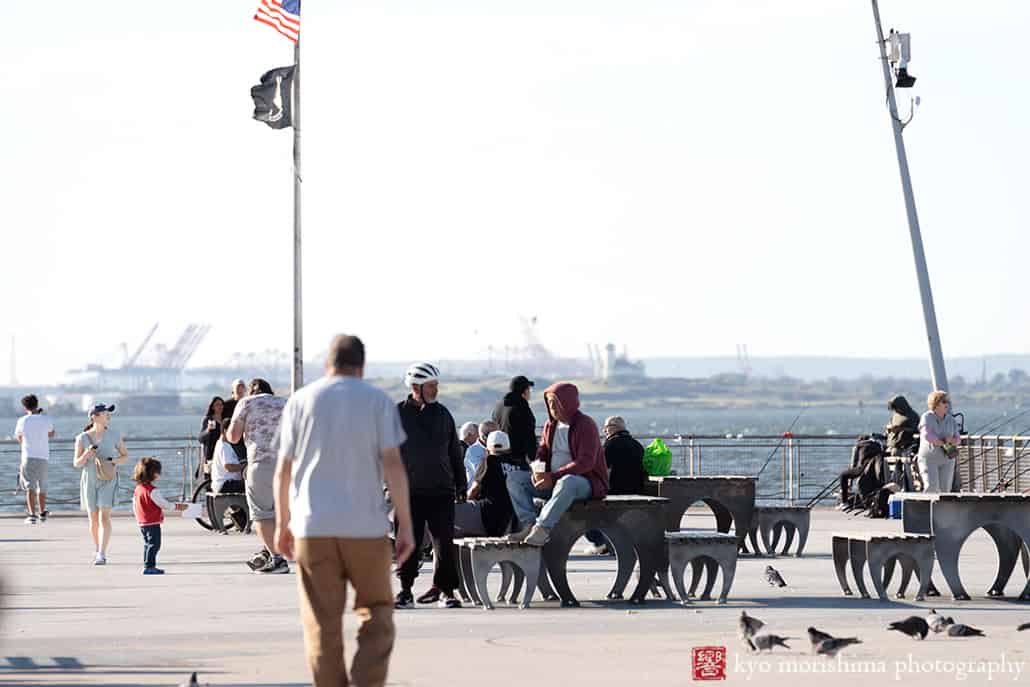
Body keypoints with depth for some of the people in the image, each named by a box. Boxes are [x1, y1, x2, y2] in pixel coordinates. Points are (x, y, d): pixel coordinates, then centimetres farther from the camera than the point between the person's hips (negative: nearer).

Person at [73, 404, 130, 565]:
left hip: (108, 480, -1)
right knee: (93, 519, 10)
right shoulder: (82, 438, -4)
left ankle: (102, 555, -20)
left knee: (104, 517, -15)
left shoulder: (114, 435, -3)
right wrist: (86, 455, -20)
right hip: (89, 480, 1)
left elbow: (126, 457, 6)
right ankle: (97, 550, 31)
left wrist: (113, 461, -14)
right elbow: (76, 463, 0)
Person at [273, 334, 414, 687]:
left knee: (323, 625, 4)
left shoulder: (300, 401, 7)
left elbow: (283, 470, 6)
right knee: (376, 616, 10)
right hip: (366, 526, -1)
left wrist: (282, 524, 16)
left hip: (313, 527, 1)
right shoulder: (378, 402, 2)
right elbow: (393, 464, -6)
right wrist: (405, 525, -4)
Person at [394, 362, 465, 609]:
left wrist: (460, 484, 14)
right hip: (410, 491, -2)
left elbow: (454, 452, 17)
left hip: (441, 490, 3)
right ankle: (405, 591, 9)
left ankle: (445, 589, 9)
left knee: (444, 542, 0)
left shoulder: (442, 414, 11)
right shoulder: (398, 414, 0)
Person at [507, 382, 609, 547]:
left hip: (585, 483, -8)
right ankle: (529, 525, -24)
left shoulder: (585, 425, -11)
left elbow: (585, 462, -21)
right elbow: (542, 452, 15)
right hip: (553, 482, 8)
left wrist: (553, 476, -25)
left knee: (567, 483, -43)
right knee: (514, 477, -6)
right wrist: (538, 471, -10)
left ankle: (542, 528, -42)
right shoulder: (551, 425, 12)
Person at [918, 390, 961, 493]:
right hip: (929, 458, -4)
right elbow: (927, 435, -19)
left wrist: (951, 440, -17)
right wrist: (944, 443, -11)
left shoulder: (951, 420, 8)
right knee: (931, 487, -17)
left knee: (945, 489, -4)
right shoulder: (926, 417, -5)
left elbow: (958, 439, 6)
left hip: (946, 459, 4)